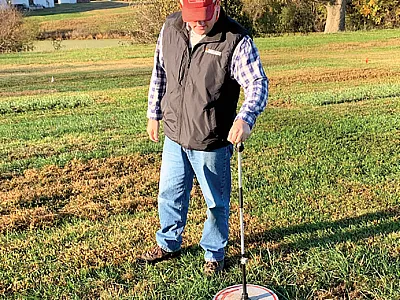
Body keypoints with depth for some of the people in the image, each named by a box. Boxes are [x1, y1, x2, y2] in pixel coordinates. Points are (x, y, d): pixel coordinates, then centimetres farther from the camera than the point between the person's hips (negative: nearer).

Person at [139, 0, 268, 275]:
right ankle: (168, 245, 44)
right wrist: (154, 114, 13)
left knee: (216, 203, 13)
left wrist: (245, 118, -40)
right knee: (170, 194, 21)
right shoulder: (170, 28, -3)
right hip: (174, 136, 5)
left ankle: (214, 253, 36)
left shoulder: (236, 41, -19)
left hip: (212, 142, -5)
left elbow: (258, 83, -21)